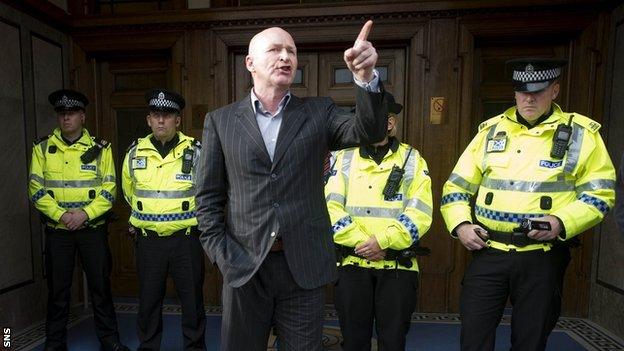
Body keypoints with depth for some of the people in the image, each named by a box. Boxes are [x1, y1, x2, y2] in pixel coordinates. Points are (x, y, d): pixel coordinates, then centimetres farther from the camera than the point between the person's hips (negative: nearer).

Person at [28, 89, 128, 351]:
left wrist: (84, 213, -16)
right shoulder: (43, 148, 4)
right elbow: (36, 189, -1)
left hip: (93, 228, -1)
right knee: (58, 288, 10)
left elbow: (109, 189, -3)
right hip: (57, 230, 1)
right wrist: (62, 214, -14)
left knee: (100, 285, 6)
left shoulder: (100, 148, 1)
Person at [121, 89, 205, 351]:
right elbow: (129, 192, 20)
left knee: (192, 297, 9)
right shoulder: (135, 153, 2)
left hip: (186, 238, -2)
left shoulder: (195, 152, -6)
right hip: (148, 239, 2)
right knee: (149, 298, 14)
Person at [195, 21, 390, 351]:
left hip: (303, 265, 1)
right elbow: (208, 198, 3)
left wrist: (366, 76, -27)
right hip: (243, 264, 0)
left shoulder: (318, 112, 4)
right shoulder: (220, 121, 3)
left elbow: (369, 131, -12)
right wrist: (223, 257, -4)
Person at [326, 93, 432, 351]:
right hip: (352, 264, 1)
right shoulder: (344, 159, 6)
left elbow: (420, 212, -5)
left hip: (398, 265, 0)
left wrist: (383, 241, -17)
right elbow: (331, 208, -4)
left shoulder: (412, 160, 5)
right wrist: (361, 243, -14)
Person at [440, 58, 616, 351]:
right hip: (487, 251, 1)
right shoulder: (491, 130, 8)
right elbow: (456, 185, 8)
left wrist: (562, 222, -15)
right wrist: (460, 225, -6)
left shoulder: (581, 133, 3)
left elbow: (599, 193, 2)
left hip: (542, 256, -1)